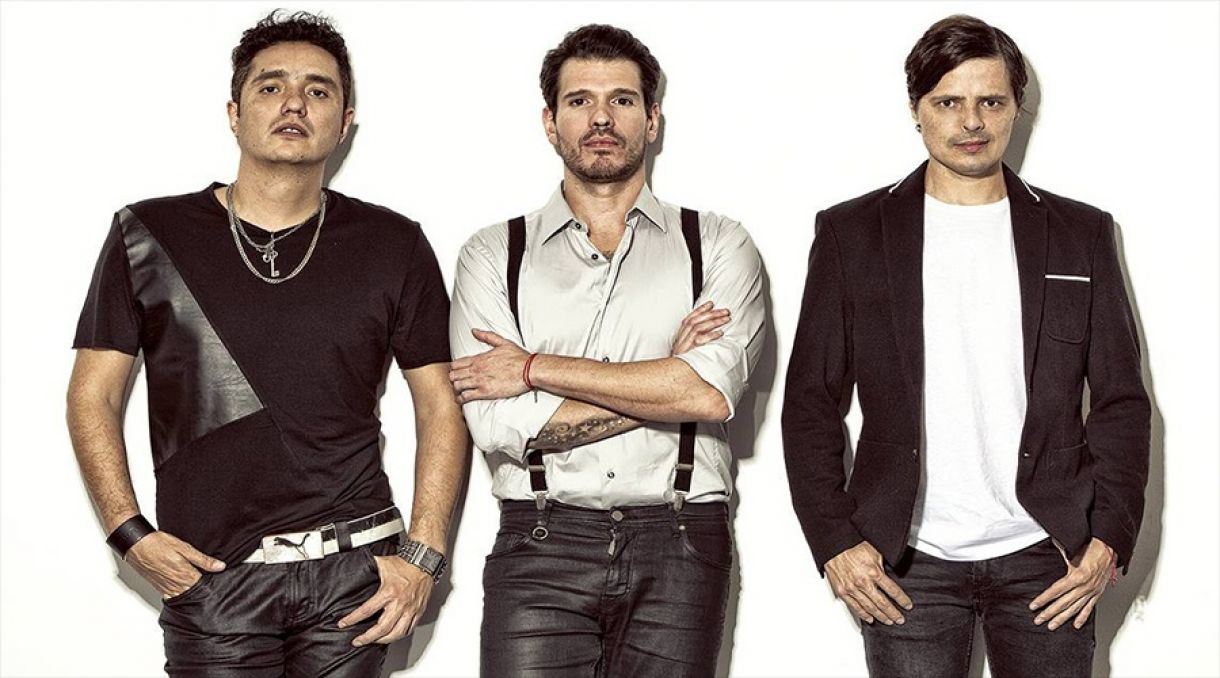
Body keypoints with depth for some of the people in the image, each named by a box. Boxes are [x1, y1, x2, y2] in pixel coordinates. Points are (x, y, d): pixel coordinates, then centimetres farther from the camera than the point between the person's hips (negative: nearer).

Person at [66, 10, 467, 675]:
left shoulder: (393, 247, 5)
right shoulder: (150, 237, 3)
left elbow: (440, 407, 7)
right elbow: (93, 396, 6)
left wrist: (421, 555, -2)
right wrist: (131, 534, -6)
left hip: (353, 569, 1)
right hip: (209, 572, 0)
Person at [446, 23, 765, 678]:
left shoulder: (717, 244, 7)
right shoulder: (493, 255, 8)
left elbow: (711, 391, -10)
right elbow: (500, 424, -6)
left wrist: (537, 368, -6)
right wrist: (666, 380, -4)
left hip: (678, 549, 0)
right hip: (540, 548, 0)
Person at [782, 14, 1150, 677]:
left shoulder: (1081, 234, 8)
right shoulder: (851, 234, 4)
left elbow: (1120, 400, 8)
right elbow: (811, 403, 4)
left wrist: (1108, 539, -2)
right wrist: (835, 543, -4)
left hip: (1044, 557, 1)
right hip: (906, 562, -1)